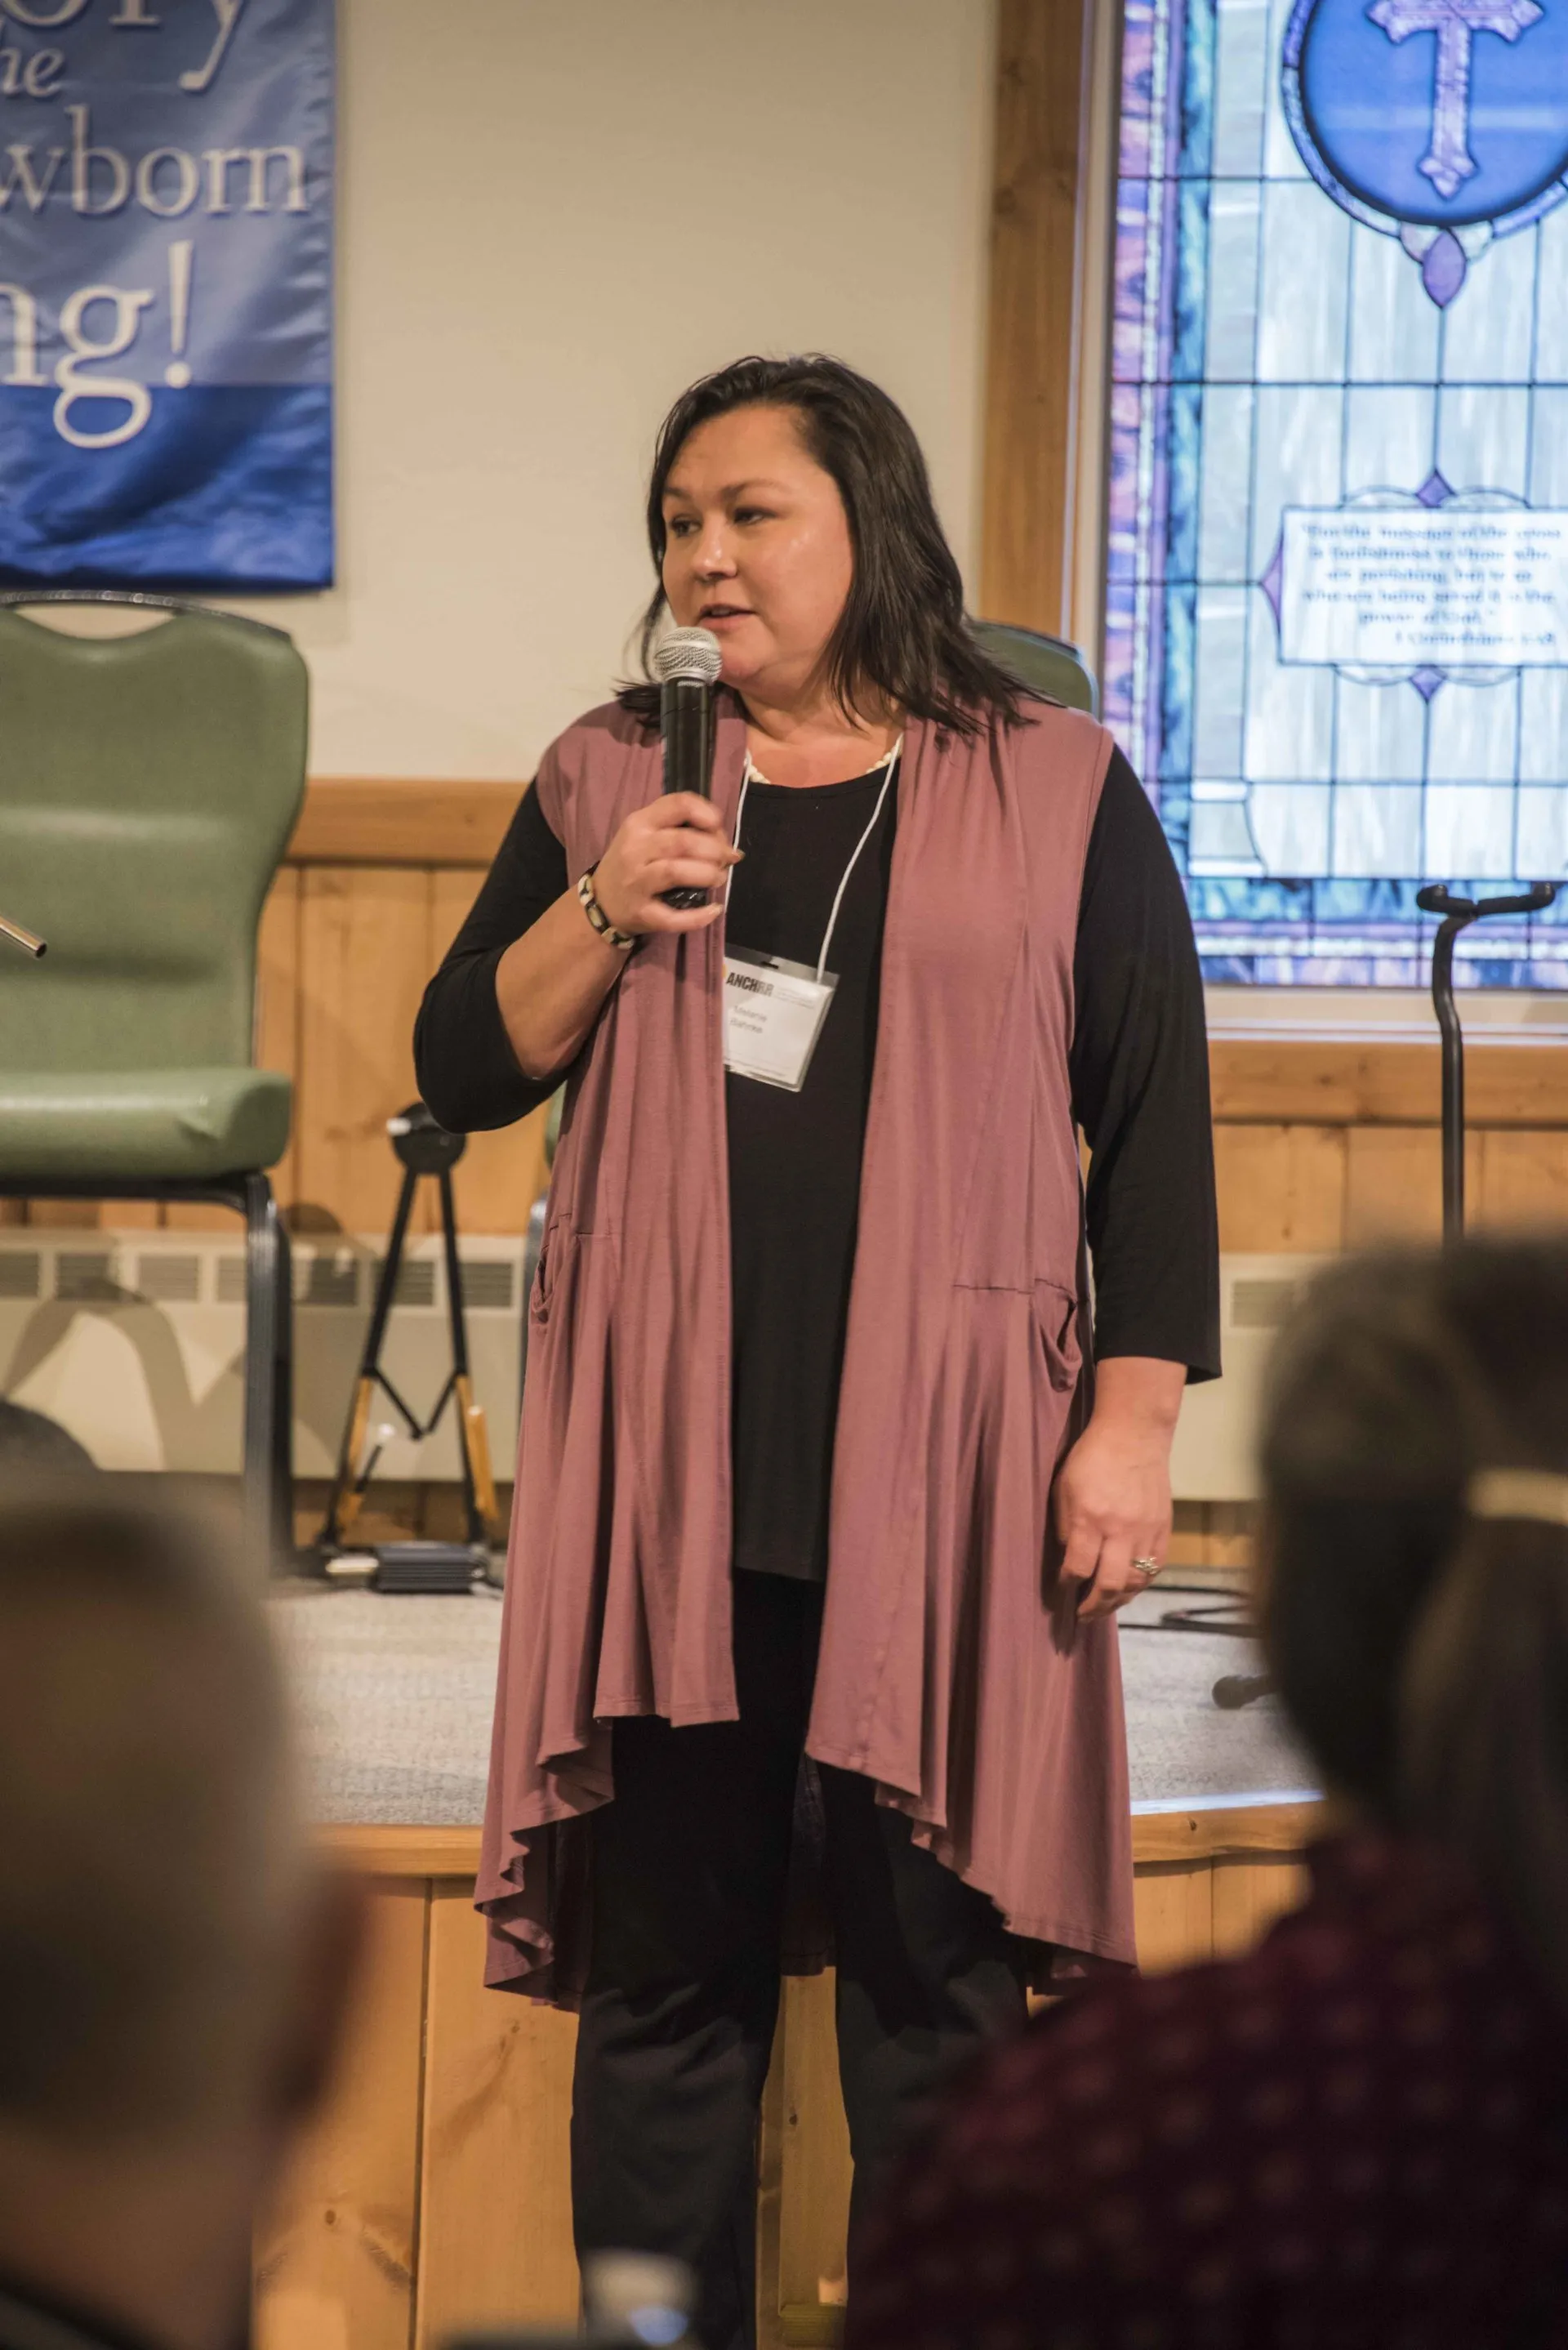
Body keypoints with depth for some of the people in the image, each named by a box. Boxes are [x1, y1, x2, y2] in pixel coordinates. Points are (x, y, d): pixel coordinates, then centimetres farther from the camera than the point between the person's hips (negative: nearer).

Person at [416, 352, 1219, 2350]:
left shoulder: (1057, 793, 4)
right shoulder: (606, 779, 11)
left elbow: (1158, 1119, 2)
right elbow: (463, 1075, 10)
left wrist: (1132, 1423, -5)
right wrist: (602, 912, -7)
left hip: (940, 1478, -2)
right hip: (663, 1468, 2)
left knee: (938, 1963, 2)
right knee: (665, 1961, 5)